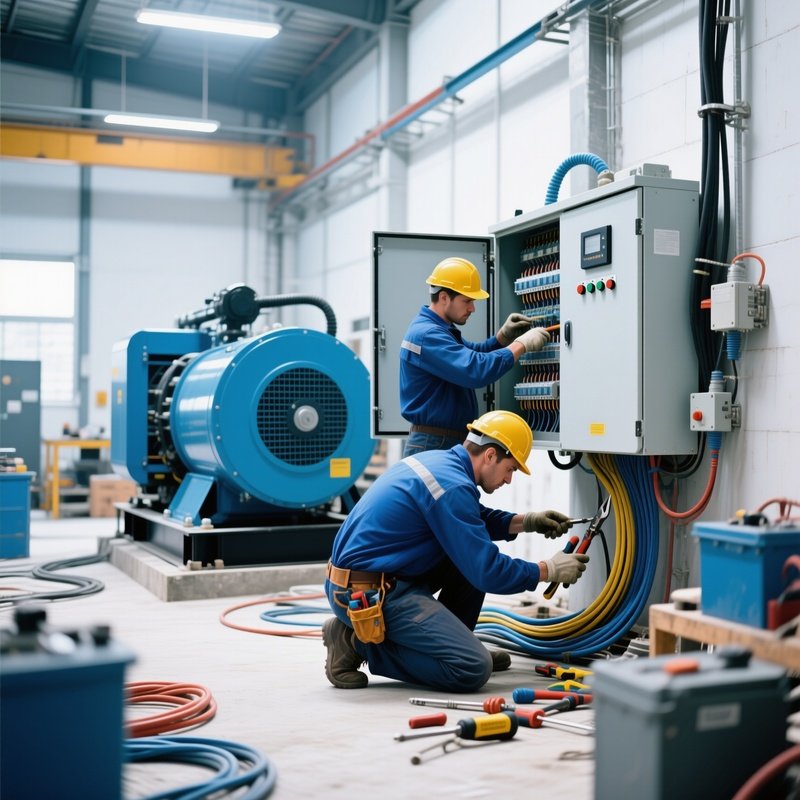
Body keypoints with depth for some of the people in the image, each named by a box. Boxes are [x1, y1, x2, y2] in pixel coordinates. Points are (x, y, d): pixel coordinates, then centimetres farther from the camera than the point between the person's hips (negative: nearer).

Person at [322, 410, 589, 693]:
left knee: (473, 554, 13)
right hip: (369, 594, -10)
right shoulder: (453, 486, -19)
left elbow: (474, 519, 28)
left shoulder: (438, 459, 9)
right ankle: (359, 642, -6)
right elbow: (486, 572, -18)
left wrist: (525, 521, 15)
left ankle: (449, 642, 20)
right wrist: (549, 570, -4)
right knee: (473, 669, -16)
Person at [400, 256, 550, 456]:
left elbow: (471, 355, 24)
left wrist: (504, 335, 5)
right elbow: (475, 371, -31)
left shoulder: (436, 328, 13)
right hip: (432, 446, -11)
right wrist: (521, 344, -21)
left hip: (451, 443, 11)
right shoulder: (427, 334, -21)